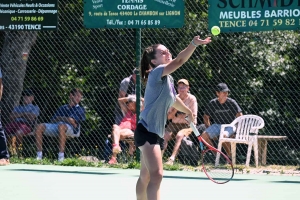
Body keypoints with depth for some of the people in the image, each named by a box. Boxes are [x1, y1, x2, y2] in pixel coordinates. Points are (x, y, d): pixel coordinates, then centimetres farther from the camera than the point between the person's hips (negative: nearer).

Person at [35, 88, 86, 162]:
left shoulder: (80, 109, 13)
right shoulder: (62, 108, 27)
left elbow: (71, 120, -2)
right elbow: (53, 120, 17)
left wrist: (59, 118, 8)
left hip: (71, 130, -5)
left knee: (61, 126, -41)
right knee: (39, 126, -15)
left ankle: (61, 157, -47)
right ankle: (39, 155, -20)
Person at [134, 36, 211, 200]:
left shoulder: (168, 79, 13)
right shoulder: (157, 73, -15)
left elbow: (173, 100, 34)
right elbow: (179, 61, -33)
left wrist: (188, 112, 48)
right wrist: (194, 44, -45)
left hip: (156, 132, 10)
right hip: (147, 131, -10)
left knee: (145, 177, 20)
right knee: (156, 175, -21)